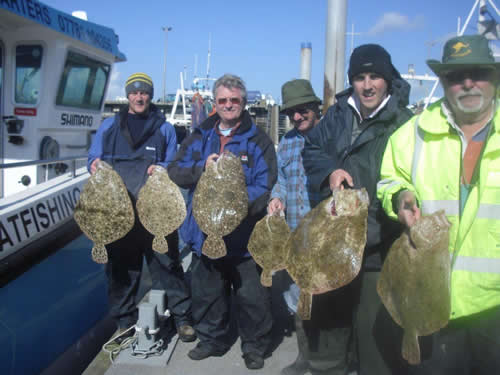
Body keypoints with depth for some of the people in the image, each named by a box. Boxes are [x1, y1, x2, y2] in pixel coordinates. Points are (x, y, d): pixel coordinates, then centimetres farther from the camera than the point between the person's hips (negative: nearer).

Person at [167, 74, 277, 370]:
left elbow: (265, 187, -13)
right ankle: (213, 339, 39)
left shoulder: (258, 140, -4)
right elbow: (176, 173, 4)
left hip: (244, 235, -4)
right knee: (207, 293, 18)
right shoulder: (199, 137, 8)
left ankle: (255, 346, 28)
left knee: (252, 296, 6)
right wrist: (202, 169, -15)